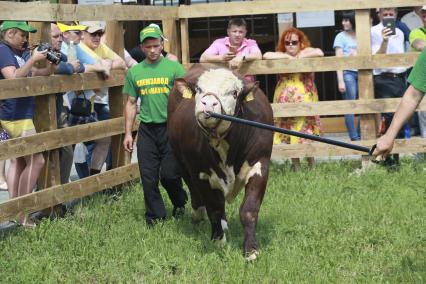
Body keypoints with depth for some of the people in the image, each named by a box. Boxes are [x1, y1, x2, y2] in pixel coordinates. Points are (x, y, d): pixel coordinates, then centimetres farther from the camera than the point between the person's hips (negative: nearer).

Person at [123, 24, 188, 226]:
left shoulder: (174, 68, -1)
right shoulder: (134, 72, 9)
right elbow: (131, 103, 14)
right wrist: (128, 133, 10)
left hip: (171, 128, -3)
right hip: (147, 130, 3)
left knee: (169, 174, -2)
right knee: (148, 177, 2)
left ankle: (180, 204, 28)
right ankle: (155, 217, 16)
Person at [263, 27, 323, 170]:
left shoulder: (306, 52, 4)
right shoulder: (281, 55, 10)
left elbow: (320, 53, -16)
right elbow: (266, 55, -8)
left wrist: (300, 56, -9)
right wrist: (287, 57, -8)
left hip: (304, 99, -3)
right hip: (285, 100, 3)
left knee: (304, 129, -4)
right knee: (289, 134, 3)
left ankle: (311, 166, 8)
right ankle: (296, 166, 12)